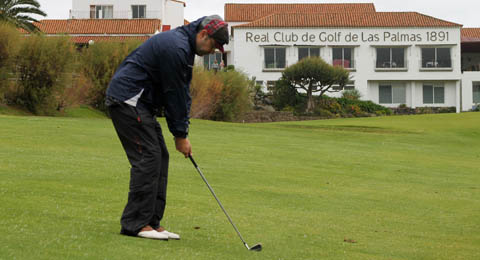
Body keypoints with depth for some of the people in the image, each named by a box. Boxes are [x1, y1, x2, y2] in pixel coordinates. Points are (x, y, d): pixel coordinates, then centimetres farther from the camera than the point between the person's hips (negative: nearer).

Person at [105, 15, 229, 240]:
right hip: (127, 100, -11)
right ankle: (135, 223, -11)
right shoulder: (176, 48, -20)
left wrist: (182, 132, 8)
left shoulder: (183, 46, 14)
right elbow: (174, 94, -16)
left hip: (138, 102, 11)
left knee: (159, 157, 8)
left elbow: (182, 93, 14)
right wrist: (180, 135, -8)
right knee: (147, 157, -13)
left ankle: (151, 223, 8)